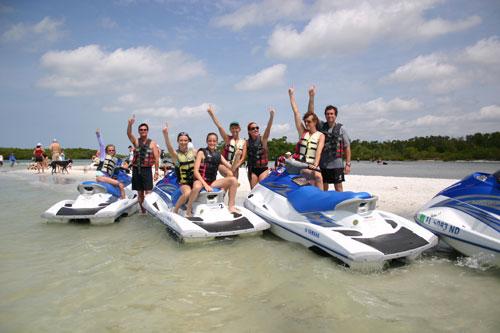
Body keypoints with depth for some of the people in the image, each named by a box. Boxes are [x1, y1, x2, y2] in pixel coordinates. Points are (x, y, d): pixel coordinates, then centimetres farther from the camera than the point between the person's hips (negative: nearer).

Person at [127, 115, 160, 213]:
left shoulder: (152, 143, 3)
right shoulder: (136, 141, 6)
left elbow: (156, 158, -1)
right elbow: (129, 134, -15)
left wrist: (156, 171, -8)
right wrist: (130, 124, -34)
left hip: (147, 170, -2)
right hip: (136, 170, 2)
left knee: (148, 193, -7)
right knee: (140, 193, 9)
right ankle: (142, 211, 20)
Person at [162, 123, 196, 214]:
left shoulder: (193, 152, 3)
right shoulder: (176, 154, -8)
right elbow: (169, 148, -28)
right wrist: (165, 135, -45)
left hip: (195, 179, 4)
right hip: (184, 182, -4)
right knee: (187, 193, -31)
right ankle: (175, 211, -6)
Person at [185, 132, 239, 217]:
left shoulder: (218, 155, 10)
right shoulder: (202, 152, -3)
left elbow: (231, 168, 6)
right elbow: (196, 171, -12)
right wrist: (205, 185, -22)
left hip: (212, 182, 5)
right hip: (200, 180, -5)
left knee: (233, 180, -10)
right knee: (197, 187, -40)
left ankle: (231, 207, -6)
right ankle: (188, 209, -16)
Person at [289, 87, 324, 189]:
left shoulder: (320, 136, 6)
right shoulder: (302, 131, 10)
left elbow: (319, 151, -10)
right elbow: (296, 112, 7)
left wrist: (315, 164, -27)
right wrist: (292, 95, 7)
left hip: (312, 166, 0)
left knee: (318, 177, -25)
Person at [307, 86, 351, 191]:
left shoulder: (341, 129, -1)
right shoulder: (321, 126, 5)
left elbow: (347, 148, -1)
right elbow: (310, 113, -4)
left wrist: (348, 164, -6)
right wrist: (311, 97, -14)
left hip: (336, 164, -3)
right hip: (322, 164, 3)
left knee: (338, 187, 3)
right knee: (323, 188, 10)